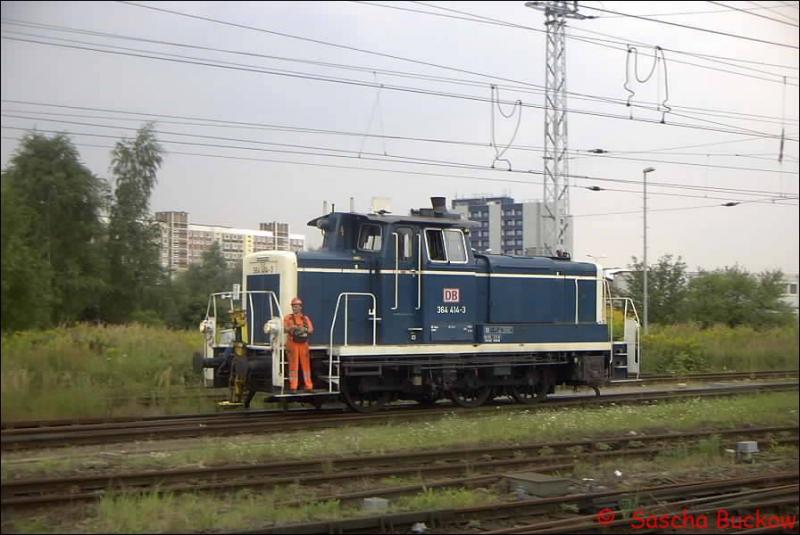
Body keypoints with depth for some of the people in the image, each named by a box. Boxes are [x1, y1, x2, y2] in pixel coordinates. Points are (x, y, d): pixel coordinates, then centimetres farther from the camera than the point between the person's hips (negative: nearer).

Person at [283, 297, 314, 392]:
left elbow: (311, 330, 5)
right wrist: (292, 328, -28)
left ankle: (309, 386, 7)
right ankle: (293, 387, 2)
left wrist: (305, 329, -16)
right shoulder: (288, 318, 6)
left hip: (303, 344, 2)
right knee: (293, 365, -2)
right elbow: (285, 329, -8)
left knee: (306, 365, 2)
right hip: (293, 344, -2)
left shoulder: (306, 318, 12)